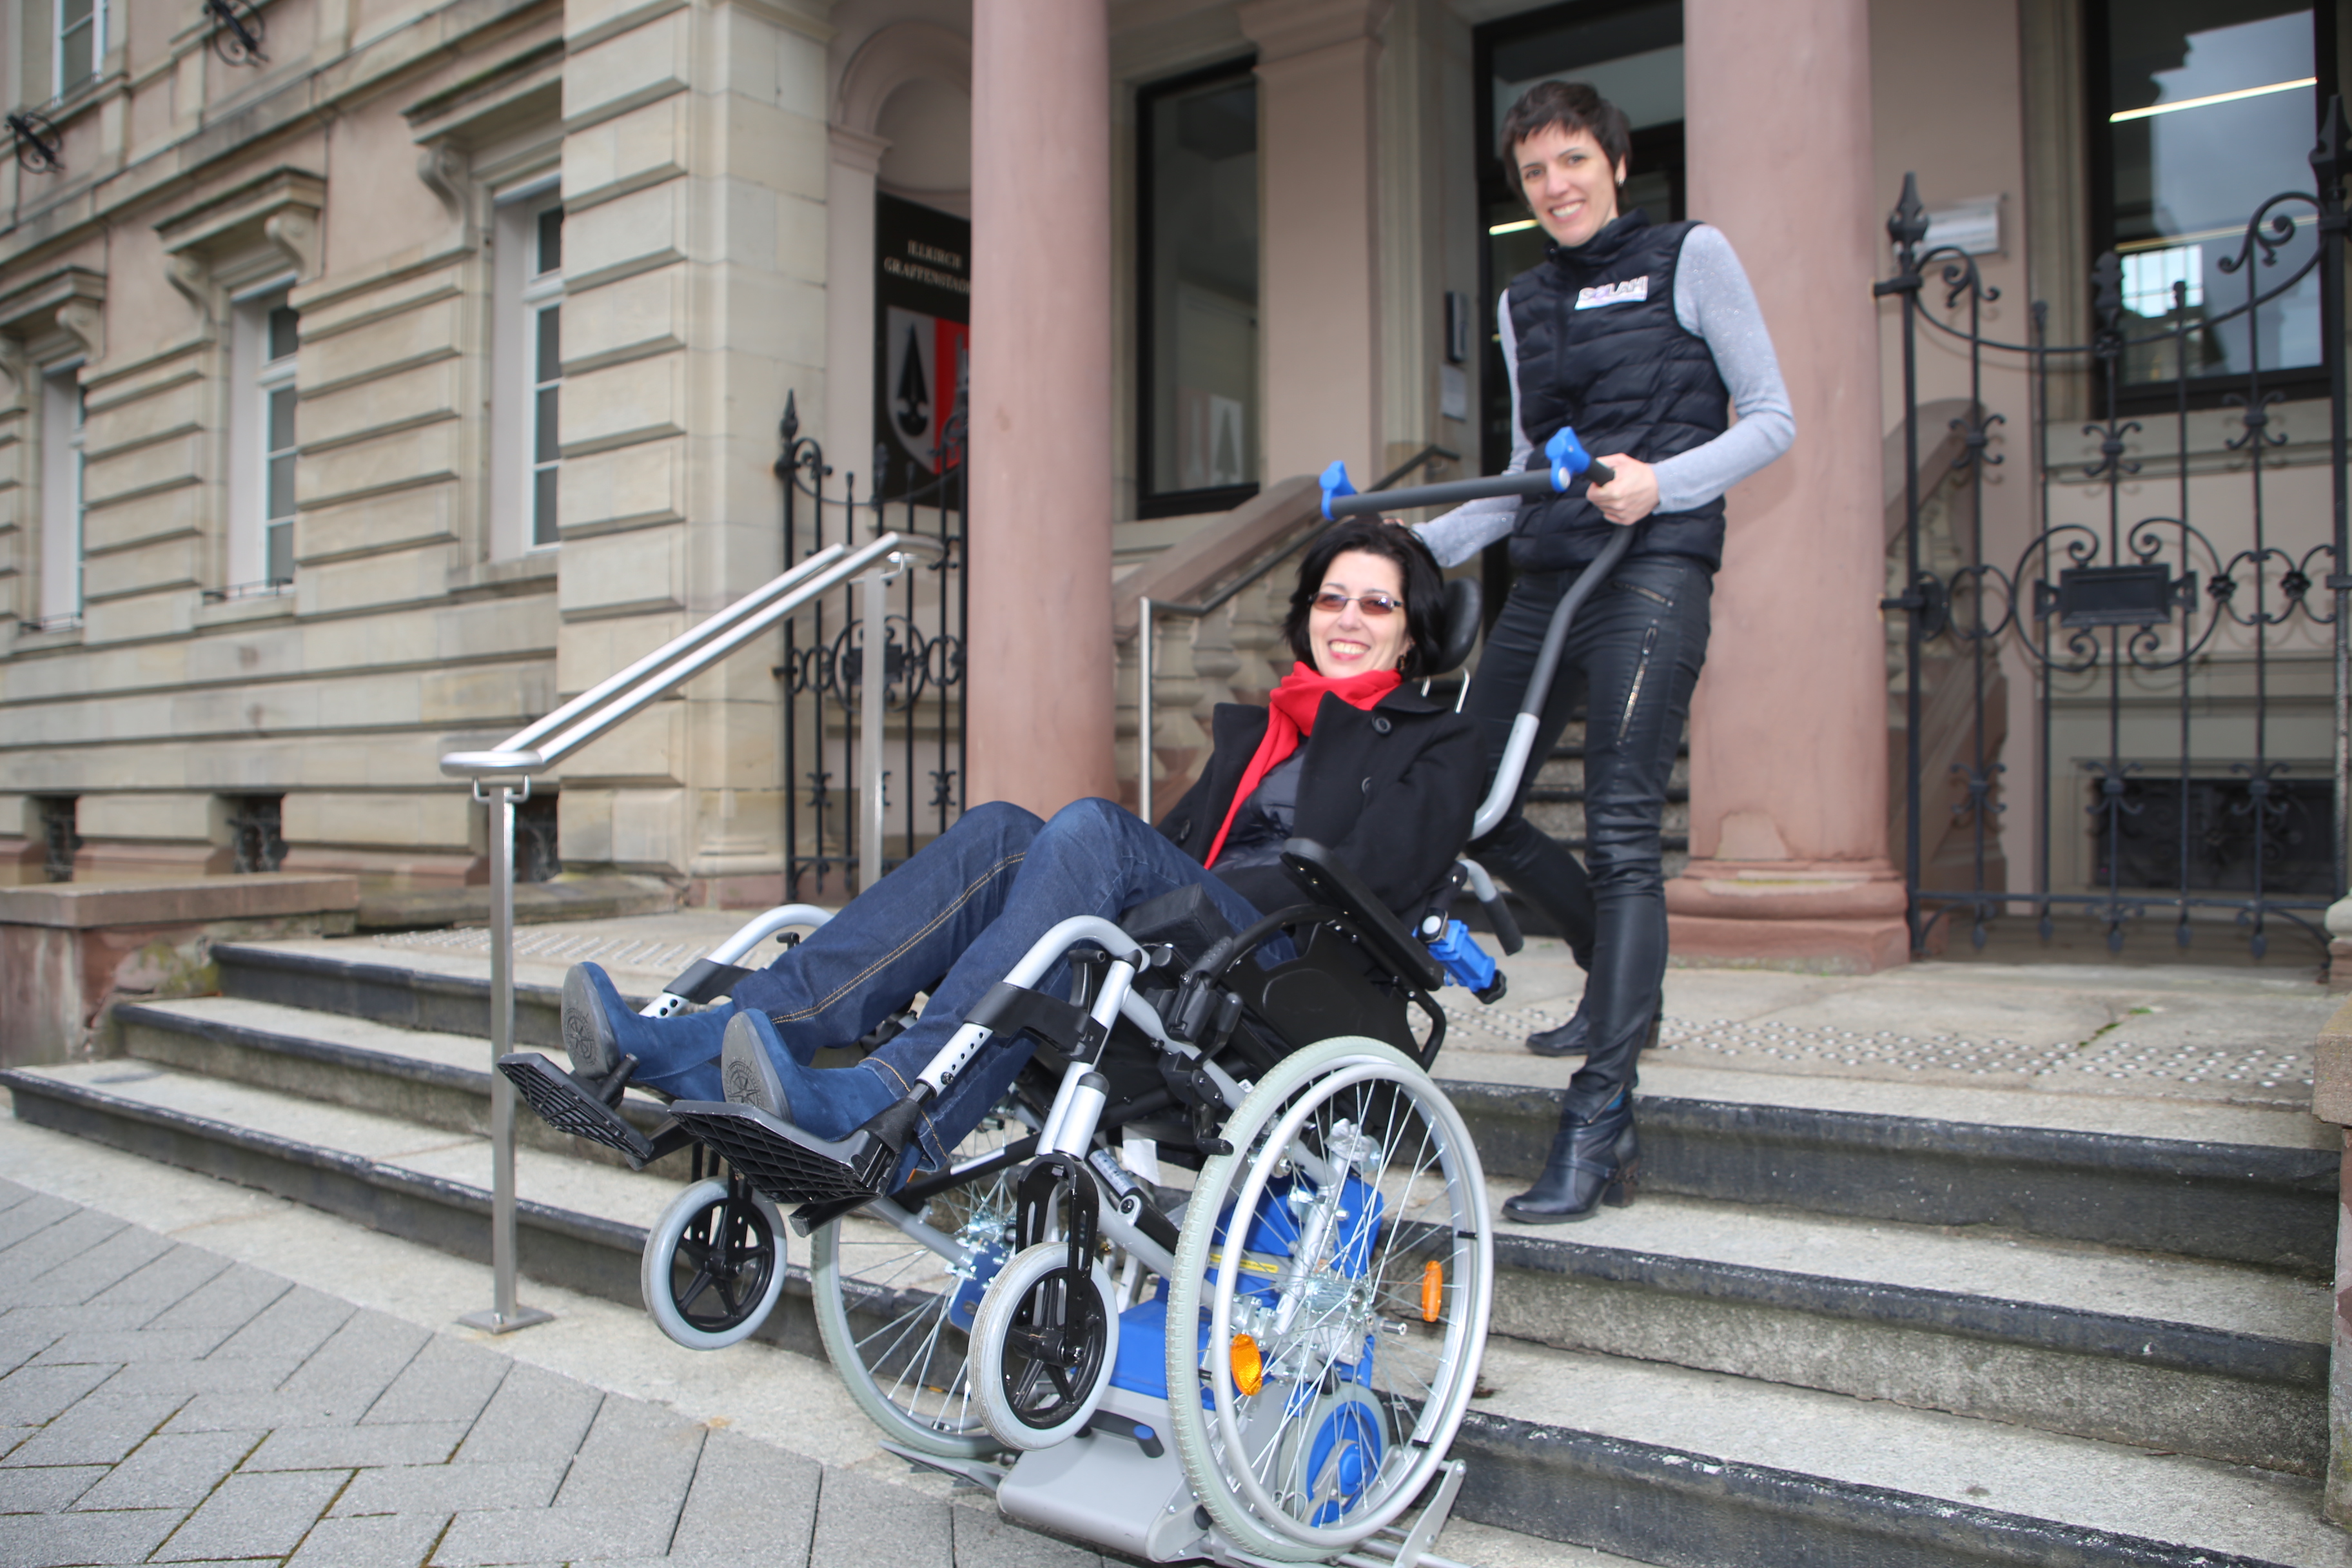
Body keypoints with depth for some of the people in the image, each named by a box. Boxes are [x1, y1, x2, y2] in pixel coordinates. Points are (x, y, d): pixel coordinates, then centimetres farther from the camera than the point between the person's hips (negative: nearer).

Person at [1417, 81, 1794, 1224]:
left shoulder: (1689, 256, 5)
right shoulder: (1523, 303, 20)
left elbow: (1773, 421, 1)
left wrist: (1662, 482, -17)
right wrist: (1419, 545, 7)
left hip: (1651, 572, -6)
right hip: (1545, 581, 7)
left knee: (1620, 832, -15)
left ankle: (1599, 1127, -15)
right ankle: (1622, 980, 27)